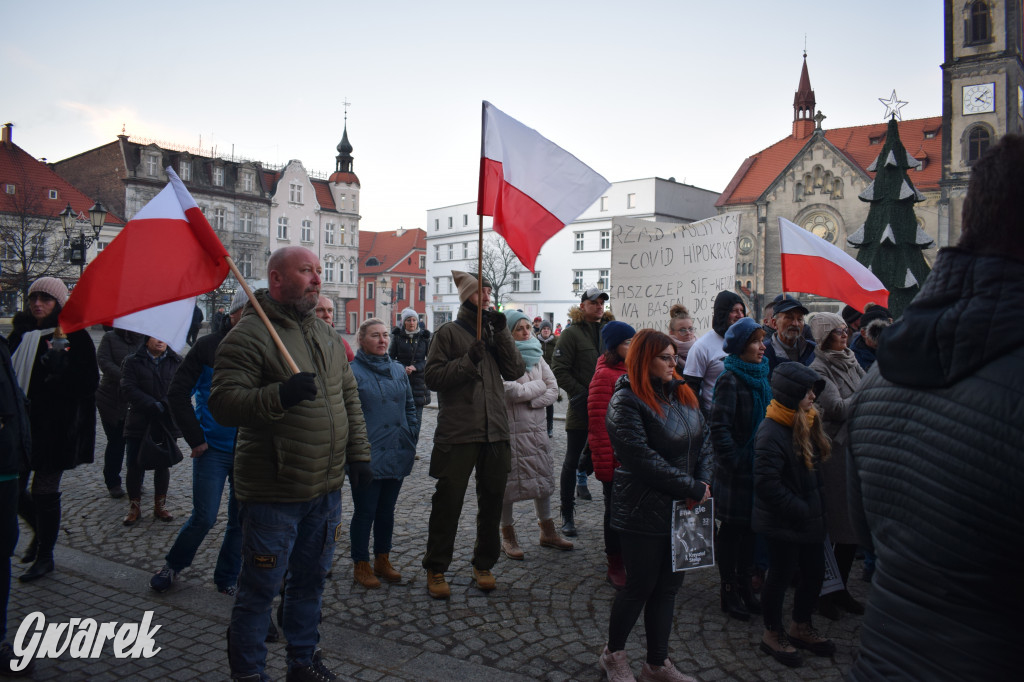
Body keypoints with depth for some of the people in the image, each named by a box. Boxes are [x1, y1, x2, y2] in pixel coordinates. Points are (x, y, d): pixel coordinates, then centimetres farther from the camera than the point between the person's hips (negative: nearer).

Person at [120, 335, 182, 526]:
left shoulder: (177, 362, 7)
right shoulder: (132, 361, 3)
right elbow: (129, 388, -10)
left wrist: (167, 406, -22)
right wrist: (154, 406, -21)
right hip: (139, 423, -1)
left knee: (163, 465, 9)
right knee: (135, 465, 2)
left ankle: (160, 506, 22)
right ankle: (134, 507, 18)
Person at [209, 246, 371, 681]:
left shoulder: (326, 335, 12)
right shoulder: (250, 333, -12)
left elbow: (349, 397, 17)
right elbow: (222, 402, -20)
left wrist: (358, 453, 13)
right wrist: (279, 395, -33)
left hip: (327, 488, 7)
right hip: (273, 494, -7)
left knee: (310, 581, 20)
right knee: (260, 589, 7)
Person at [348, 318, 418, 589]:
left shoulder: (398, 370, 11)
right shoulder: (352, 371, -8)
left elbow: (410, 407, 18)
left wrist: (410, 436, 10)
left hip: (397, 455, 6)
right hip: (367, 457, -6)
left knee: (387, 511, 16)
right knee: (364, 512, 5)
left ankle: (382, 561, 29)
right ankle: (361, 566, 19)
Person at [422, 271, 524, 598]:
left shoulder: (494, 330, 14)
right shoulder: (449, 331, 0)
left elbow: (515, 371, 2)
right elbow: (432, 377, -8)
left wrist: (502, 332, -6)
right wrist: (468, 360, -18)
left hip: (495, 432, 5)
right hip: (458, 433, -5)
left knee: (492, 501, 12)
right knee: (448, 501, 1)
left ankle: (484, 564, 28)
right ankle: (435, 569, 16)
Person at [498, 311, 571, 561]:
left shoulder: (536, 356, 9)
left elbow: (553, 389, 5)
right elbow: (512, 392, -22)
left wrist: (532, 401, -12)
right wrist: (539, 385, -7)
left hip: (536, 428, 7)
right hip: (510, 430, -6)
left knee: (542, 478, 13)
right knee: (508, 483, 3)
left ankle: (548, 532, 27)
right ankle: (508, 536, 18)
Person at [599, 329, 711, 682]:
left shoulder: (682, 394, 8)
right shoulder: (626, 401, -15)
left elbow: (704, 438, 8)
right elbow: (642, 458, -23)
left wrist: (704, 482, -8)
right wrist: (691, 488, -19)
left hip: (683, 508, 7)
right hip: (644, 513, -7)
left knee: (668, 587, 15)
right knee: (640, 586, 7)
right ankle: (613, 653, 30)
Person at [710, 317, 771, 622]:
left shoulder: (761, 376, 8)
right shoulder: (730, 379, -17)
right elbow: (719, 427, -20)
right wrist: (734, 461, -20)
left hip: (757, 467, 7)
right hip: (736, 471, -7)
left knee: (750, 525, 16)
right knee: (731, 528, 6)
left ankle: (743, 584, 30)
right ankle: (728, 589, 20)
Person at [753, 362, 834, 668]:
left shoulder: (807, 423, 4)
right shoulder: (771, 432, -24)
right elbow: (767, 483, -28)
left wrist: (817, 505, 8)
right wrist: (801, 510, -20)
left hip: (809, 516, 8)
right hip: (782, 522, -8)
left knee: (814, 572, 17)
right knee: (781, 574, 7)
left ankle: (801, 626, 40)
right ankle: (773, 634, 28)